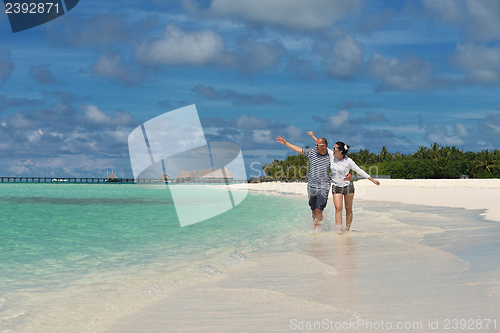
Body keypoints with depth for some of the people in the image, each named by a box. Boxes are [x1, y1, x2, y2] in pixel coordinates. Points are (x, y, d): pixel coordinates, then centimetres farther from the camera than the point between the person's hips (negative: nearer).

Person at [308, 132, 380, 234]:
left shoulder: (348, 161, -14)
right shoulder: (332, 155, -7)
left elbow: (359, 171, -6)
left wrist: (372, 180, -4)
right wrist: (313, 137, 16)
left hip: (348, 186, -1)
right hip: (336, 187, 2)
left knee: (348, 209, 6)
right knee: (338, 208, -12)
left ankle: (347, 229, 16)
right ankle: (339, 231, -17)